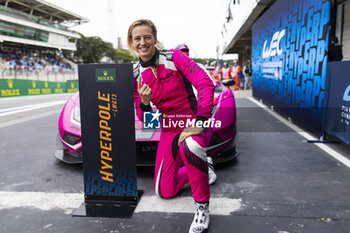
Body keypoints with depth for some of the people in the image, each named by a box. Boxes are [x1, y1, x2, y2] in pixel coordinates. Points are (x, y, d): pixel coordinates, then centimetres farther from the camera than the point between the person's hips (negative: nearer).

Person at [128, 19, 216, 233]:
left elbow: (205, 83, -22)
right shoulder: (135, 76, 1)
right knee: (165, 192, 5)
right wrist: (144, 103, -21)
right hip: (169, 130, 5)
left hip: (195, 123, -4)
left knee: (190, 146, -43)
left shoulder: (174, 57, -11)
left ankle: (203, 206, -18)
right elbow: (144, 118, 2)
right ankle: (196, 167, 34)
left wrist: (199, 123, -31)